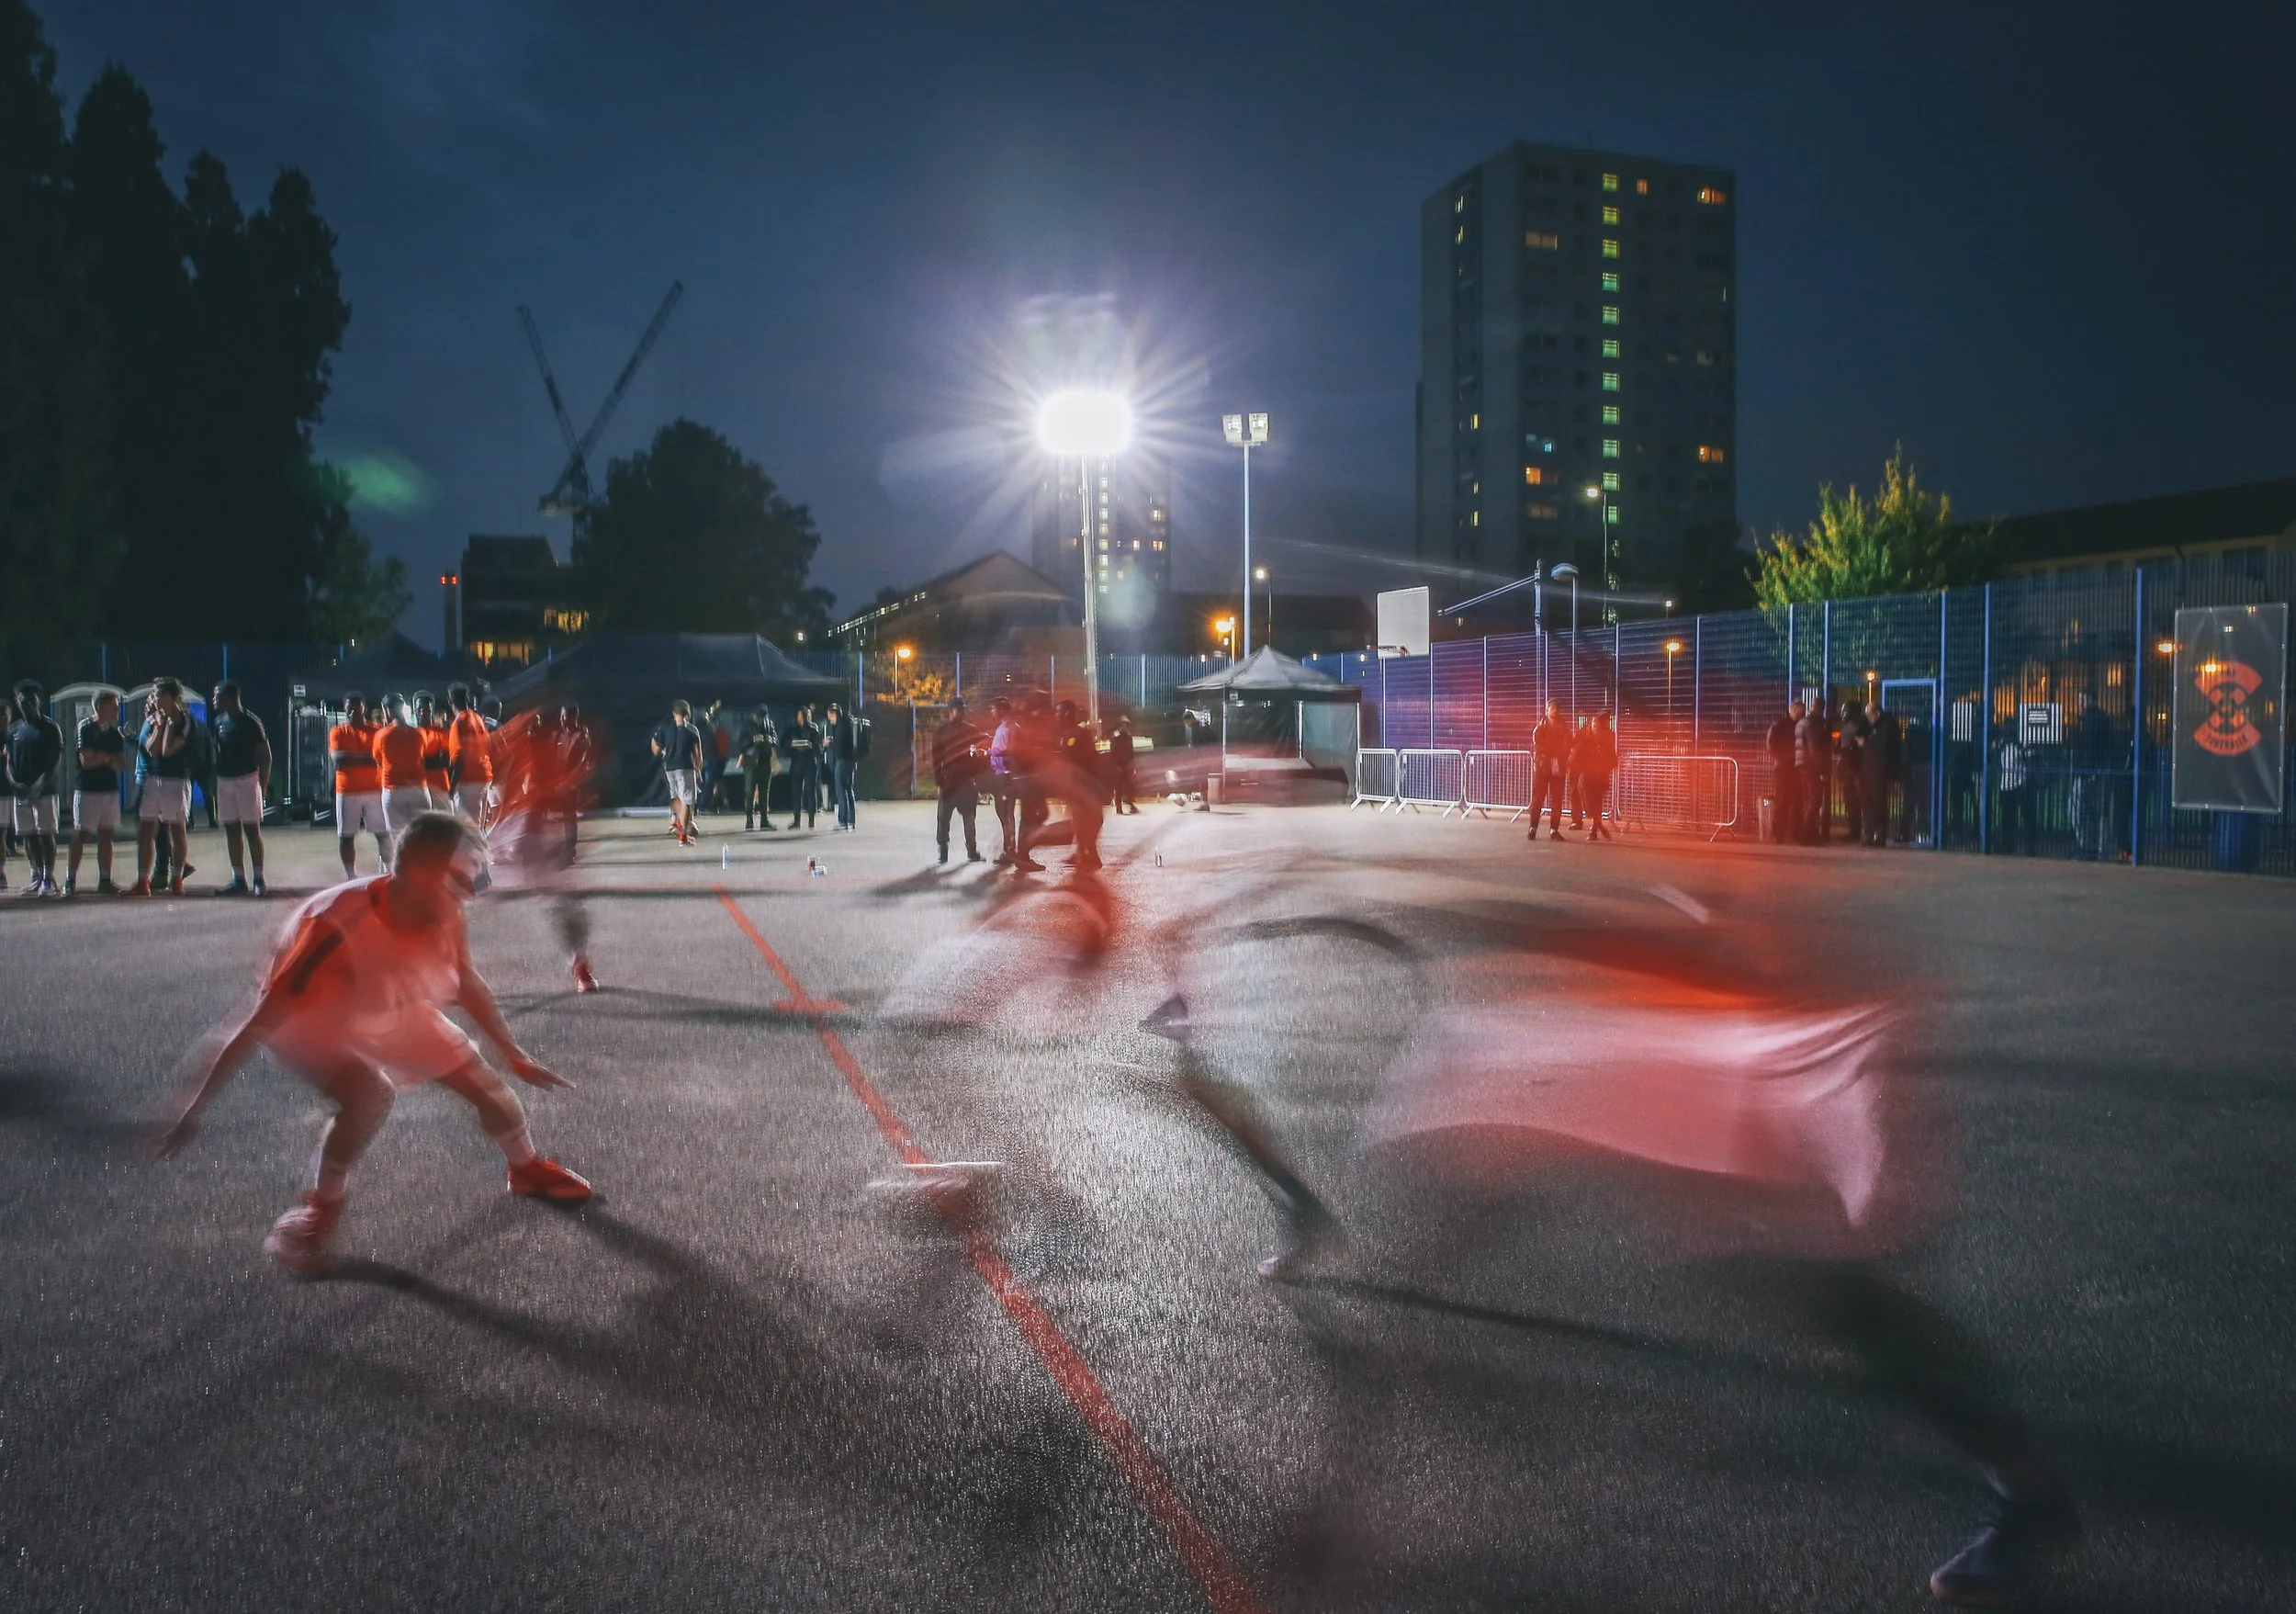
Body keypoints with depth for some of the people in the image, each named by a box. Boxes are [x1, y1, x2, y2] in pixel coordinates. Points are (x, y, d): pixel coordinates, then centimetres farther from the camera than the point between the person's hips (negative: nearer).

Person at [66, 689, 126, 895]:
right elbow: (87, 760, -15)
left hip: (110, 789, 6)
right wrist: (109, 757, 1)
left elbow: (121, 764, 9)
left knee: (106, 836, 5)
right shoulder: (85, 728, -6)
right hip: (87, 790, -6)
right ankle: (70, 880, 2)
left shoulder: (114, 732, 13)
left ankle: (105, 881, 7)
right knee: (80, 835, -3)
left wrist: (101, 757, -9)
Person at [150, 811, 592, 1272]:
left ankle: (526, 1169, 35)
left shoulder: (444, 917, -21)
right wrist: (193, 1109, -35)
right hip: (315, 1022, -6)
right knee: (369, 1095, -32)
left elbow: (469, 985, -3)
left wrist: (515, 1056, 6)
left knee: (484, 1083, 5)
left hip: (399, 1014, 6)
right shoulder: (336, 927, -40)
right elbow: (260, 1021, -37)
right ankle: (321, 1208, -5)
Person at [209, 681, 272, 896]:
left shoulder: (250, 722, -9)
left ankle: (258, 880, -1)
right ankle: (239, 880, 11)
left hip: (246, 779, -6)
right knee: (231, 830, 7)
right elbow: (215, 752, 14)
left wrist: (262, 785, -10)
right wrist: (213, 783, 9)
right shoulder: (219, 721, 8)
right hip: (224, 780, 6)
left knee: (252, 829, -4)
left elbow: (265, 756, -7)